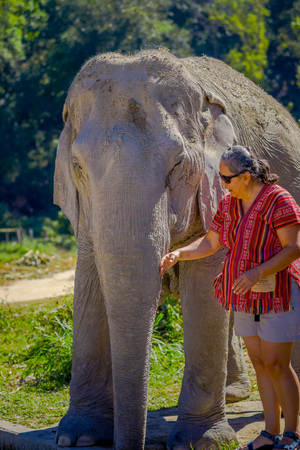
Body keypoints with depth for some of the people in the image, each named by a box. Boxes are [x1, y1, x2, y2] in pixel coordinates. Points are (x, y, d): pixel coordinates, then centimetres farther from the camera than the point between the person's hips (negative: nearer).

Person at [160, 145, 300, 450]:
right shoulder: (229, 204, 8)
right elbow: (210, 243, 14)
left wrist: (257, 273, -28)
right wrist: (178, 254, -2)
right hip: (246, 297, 7)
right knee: (259, 363, 8)